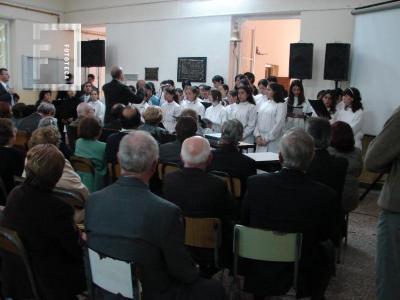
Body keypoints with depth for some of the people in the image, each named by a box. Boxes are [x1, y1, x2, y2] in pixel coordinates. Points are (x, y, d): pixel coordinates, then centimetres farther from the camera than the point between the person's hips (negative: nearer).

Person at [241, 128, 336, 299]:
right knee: (328, 247, 27)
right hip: (302, 275, -1)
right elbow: (325, 235, -5)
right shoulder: (325, 195, -22)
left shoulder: (255, 183, -19)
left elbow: (245, 223, -3)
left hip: (259, 272, 1)